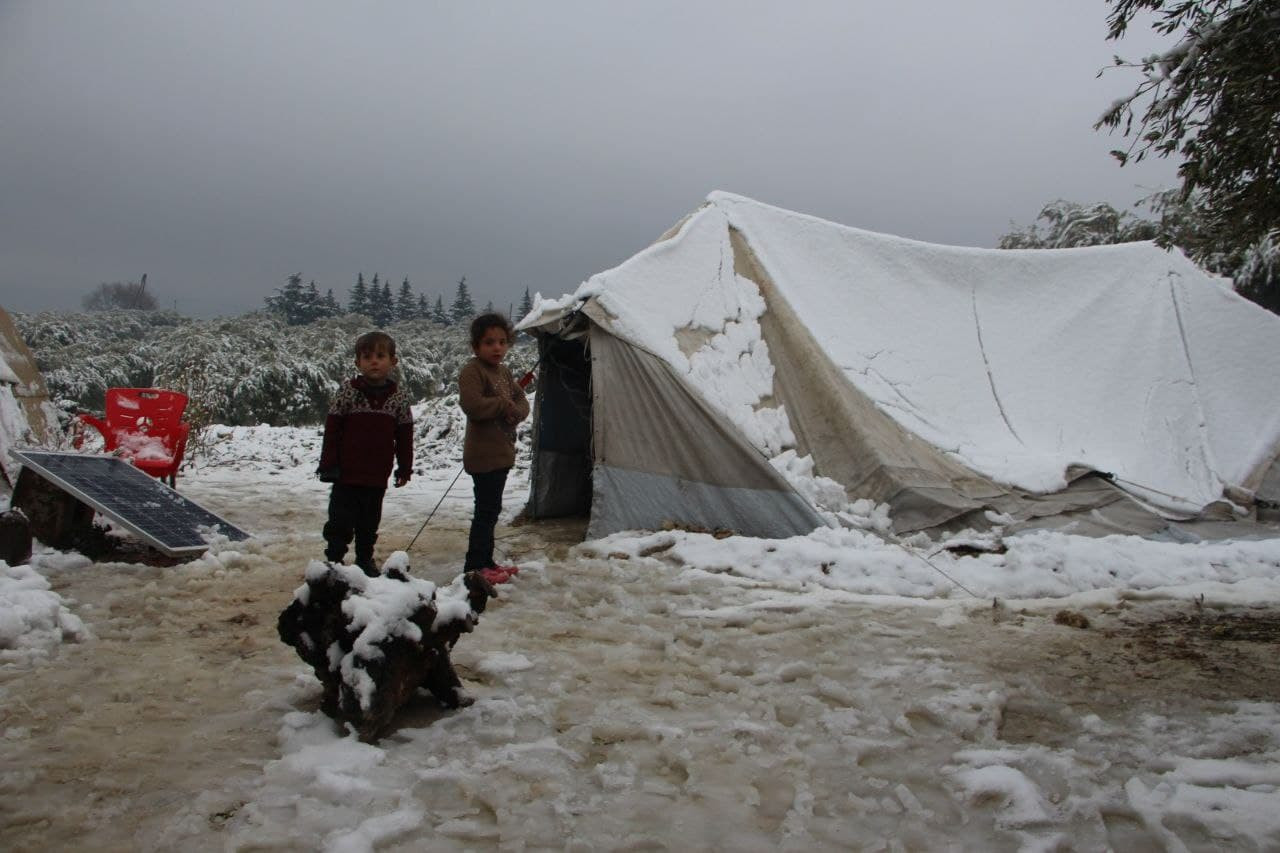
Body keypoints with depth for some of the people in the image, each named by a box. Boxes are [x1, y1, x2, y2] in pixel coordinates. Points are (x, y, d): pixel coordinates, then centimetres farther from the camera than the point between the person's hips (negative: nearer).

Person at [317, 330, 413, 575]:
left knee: (369, 523, 16)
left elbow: (404, 436, 6)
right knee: (341, 521, 3)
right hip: (347, 474, -2)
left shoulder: (398, 397, -1)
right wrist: (328, 464, -6)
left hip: (378, 477, 3)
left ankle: (365, 559, 31)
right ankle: (334, 560, 15)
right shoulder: (347, 391, -7)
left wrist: (404, 468, 7)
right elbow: (332, 430, -5)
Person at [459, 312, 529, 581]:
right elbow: (472, 405, -27)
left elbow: (522, 401, 13)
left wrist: (514, 413, -10)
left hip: (502, 453, 9)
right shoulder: (472, 371, -14)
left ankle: (486, 561, 26)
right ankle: (475, 566, 3)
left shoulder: (504, 372, 14)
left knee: (491, 510, 16)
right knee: (486, 510, -6)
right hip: (483, 455, -9)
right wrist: (503, 404, -15)